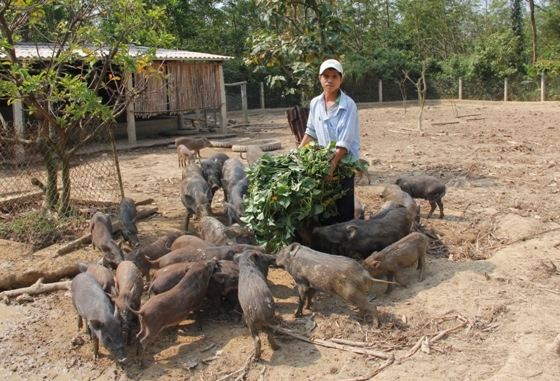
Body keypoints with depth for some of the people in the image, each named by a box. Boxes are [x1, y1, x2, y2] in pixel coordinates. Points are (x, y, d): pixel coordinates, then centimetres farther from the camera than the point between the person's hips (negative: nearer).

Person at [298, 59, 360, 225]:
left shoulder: (348, 105, -15)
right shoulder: (315, 103, 1)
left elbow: (344, 141, -21)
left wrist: (333, 164, -28)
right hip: (323, 160, 5)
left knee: (343, 207, -2)